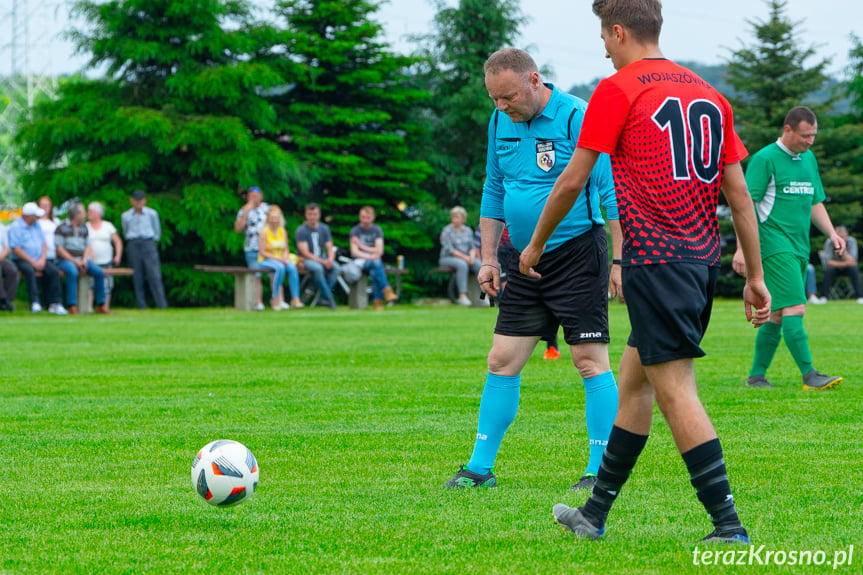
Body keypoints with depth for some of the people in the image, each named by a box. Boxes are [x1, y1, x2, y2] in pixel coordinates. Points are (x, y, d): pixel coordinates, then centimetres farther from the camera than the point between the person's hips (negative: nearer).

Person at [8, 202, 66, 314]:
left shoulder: (37, 225, 15)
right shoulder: (15, 227, -6)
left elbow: (44, 244, 14)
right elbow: (16, 249, -14)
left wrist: (42, 260, -5)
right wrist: (33, 262, -17)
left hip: (39, 260, 6)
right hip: (22, 260, -6)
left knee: (54, 271, -18)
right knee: (29, 270, -37)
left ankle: (54, 303, -18)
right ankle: (35, 303, -40)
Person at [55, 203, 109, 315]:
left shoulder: (84, 228, 17)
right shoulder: (62, 228, -2)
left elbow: (87, 246, 15)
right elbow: (59, 249, -8)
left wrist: (84, 260, -6)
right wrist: (75, 261, -15)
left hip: (82, 260, 5)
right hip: (66, 260, -5)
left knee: (99, 272, -19)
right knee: (72, 272, -39)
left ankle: (100, 305, -10)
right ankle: (72, 306, -39)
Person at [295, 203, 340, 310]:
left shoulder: (324, 228, 6)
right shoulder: (301, 231, -10)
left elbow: (330, 248, 5)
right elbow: (305, 253, -15)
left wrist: (330, 260, -18)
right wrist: (323, 262, -24)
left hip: (322, 257, 5)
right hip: (306, 260, -5)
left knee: (336, 268, -26)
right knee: (318, 268, -38)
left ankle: (323, 298, -21)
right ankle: (329, 298, -27)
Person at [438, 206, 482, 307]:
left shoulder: (468, 230, 11)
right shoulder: (446, 231, -6)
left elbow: (472, 247, 9)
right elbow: (449, 250, -14)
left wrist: (472, 256, -13)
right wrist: (464, 257, -22)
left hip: (466, 258, 5)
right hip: (448, 259, -5)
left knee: (479, 264, -26)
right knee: (462, 264, -38)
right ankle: (462, 296, -43)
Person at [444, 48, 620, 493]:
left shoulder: (577, 118, -13)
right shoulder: (500, 122, 8)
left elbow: (611, 192, -14)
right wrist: (488, 257, 14)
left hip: (576, 254, -7)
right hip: (523, 261, 7)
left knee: (590, 360, -6)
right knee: (501, 361, 6)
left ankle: (600, 470, -1)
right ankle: (480, 468, 13)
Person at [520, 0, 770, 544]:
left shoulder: (617, 90, -5)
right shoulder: (708, 94, 14)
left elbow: (573, 180, -2)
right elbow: (739, 192, 13)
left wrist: (536, 244, 12)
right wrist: (756, 275, 16)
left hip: (655, 257, -7)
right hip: (703, 257, 8)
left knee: (676, 390, -7)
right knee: (634, 379, 17)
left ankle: (729, 524, -13)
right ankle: (595, 513, 25)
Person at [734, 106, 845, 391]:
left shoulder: (809, 159, 16)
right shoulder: (765, 159, -7)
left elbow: (815, 203, 24)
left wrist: (831, 233, 9)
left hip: (800, 247, 8)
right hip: (775, 245, -8)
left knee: (777, 314, 9)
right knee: (795, 308, -15)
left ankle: (757, 375, 15)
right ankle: (809, 375, -18)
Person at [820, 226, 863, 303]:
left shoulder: (851, 241, -16)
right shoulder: (829, 242, -16)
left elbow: (852, 261, -25)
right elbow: (827, 262, -21)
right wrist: (844, 264, -26)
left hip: (847, 269, 0)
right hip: (835, 268, 0)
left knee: (854, 269, -32)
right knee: (828, 270, -33)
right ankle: (824, 296, -27)